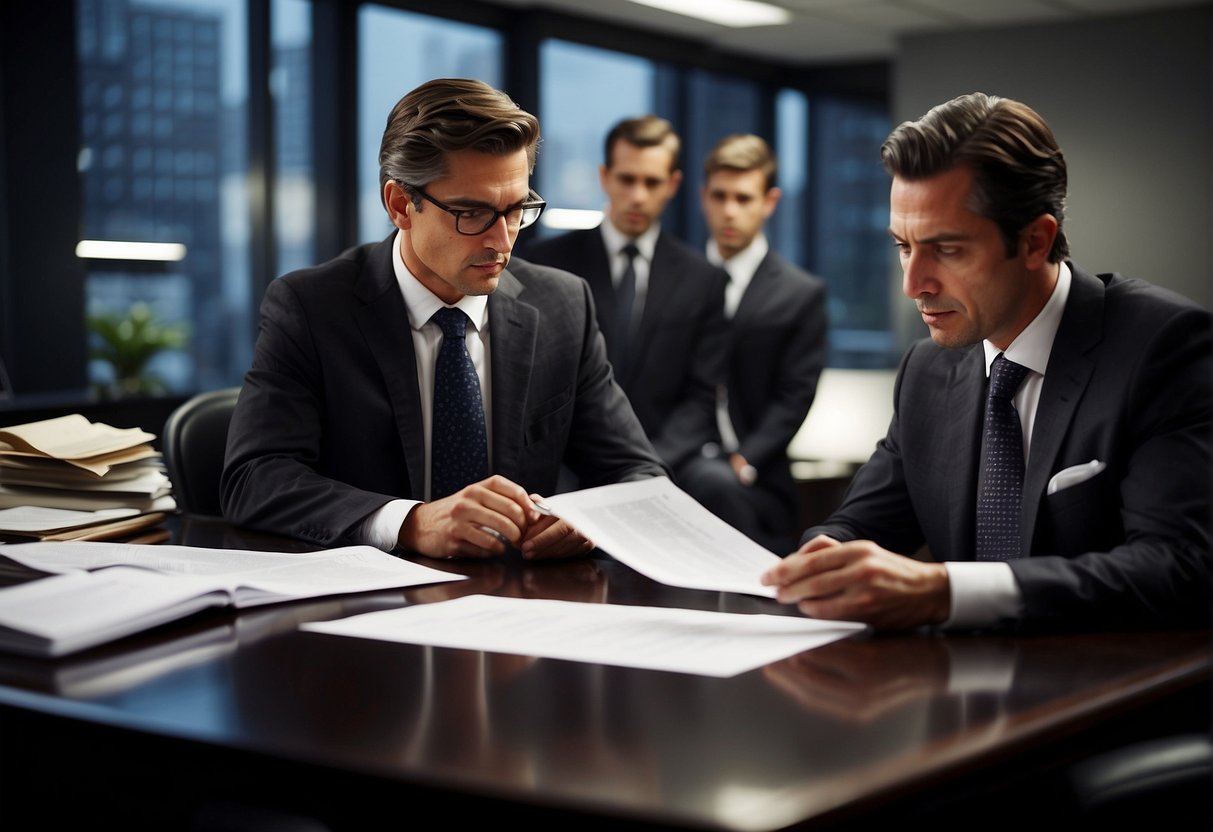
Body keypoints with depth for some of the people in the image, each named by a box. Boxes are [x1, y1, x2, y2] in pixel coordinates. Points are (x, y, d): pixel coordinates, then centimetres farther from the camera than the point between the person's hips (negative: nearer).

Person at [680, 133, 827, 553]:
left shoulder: (802, 293, 8)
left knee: (712, 481, -36)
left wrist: (740, 464, -15)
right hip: (675, 464, 2)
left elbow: (794, 397, 0)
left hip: (755, 483, -2)